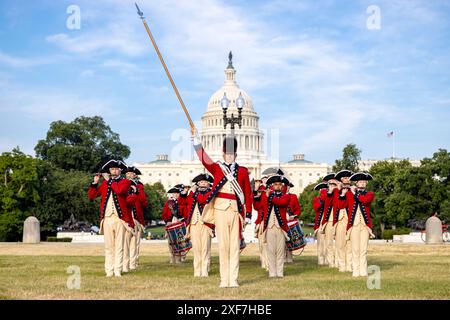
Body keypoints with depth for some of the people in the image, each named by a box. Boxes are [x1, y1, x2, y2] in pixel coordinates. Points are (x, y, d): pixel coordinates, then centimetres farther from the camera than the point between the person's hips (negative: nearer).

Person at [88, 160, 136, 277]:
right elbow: (91, 196, 13)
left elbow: (120, 190, -17)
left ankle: (118, 271, 1)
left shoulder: (126, 182, 6)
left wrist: (109, 180, -6)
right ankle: (109, 271, 6)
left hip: (120, 219, -2)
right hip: (107, 219, 3)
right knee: (109, 247, 3)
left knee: (119, 246, -1)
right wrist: (95, 183, 1)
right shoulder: (104, 183, 16)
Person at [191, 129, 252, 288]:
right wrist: (196, 141, -20)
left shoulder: (242, 171, 10)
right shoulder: (217, 168, 8)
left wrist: (248, 215, 3)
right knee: (223, 245, 0)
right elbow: (204, 159, -8)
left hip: (236, 211, 1)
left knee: (235, 245, 1)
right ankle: (224, 280, 4)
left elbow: (248, 194, 9)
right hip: (220, 209, -1)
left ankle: (233, 280, 4)